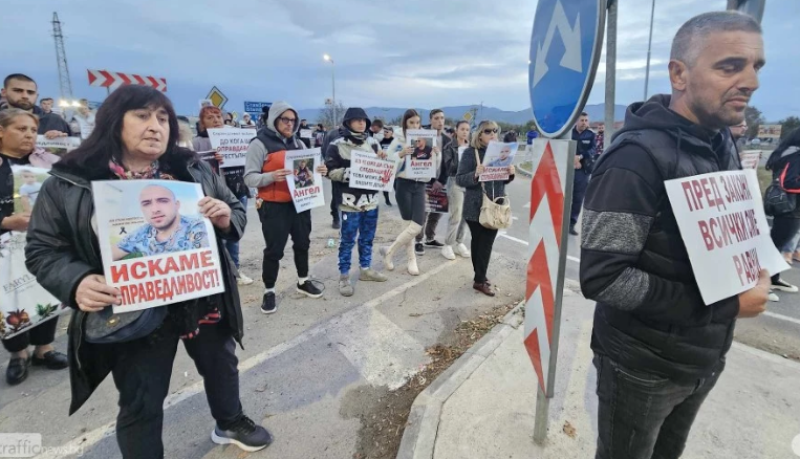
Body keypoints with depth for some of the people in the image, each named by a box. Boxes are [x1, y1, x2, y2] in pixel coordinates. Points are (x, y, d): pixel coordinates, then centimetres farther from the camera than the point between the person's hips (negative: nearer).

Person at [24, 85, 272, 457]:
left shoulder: (192, 170, -2)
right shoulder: (69, 183, -8)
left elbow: (237, 215, 4)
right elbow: (42, 249, -3)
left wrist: (226, 218, -20)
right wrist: (77, 282, -22)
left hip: (204, 300, 3)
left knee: (221, 365, 24)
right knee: (140, 405, 12)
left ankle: (230, 423, 53)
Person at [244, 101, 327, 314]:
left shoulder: (298, 143, 11)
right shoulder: (260, 143, -9)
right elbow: (250, 177, -14)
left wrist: (319, 171, -4)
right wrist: (271, 176, -31)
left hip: (300, 202, 6)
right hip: (274, 206, -6)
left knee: (302, 243, 16)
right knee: (274, 250, 0)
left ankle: (303, 282, 34)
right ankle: (269, 291, 18)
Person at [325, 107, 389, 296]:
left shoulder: (373, 143, 9)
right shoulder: (337, 145, -6)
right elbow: (331, 171, -9)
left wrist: (382, 160, -3)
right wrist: (351, 172, -21)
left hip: (371, 199, 5)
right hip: (351, 201, -5)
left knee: (367, 238, 17)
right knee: (348, 240, 2)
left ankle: (365, 269, 33)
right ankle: (344, 277, 14)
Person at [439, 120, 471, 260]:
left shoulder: (471, 147, 11)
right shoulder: (450, 147, -3)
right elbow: (448, 166, -12)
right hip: (455, 182, -5)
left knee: (465, 215, 7)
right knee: (455, 216, -6)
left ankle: (459, 243, 21)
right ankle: (448, 245, 7)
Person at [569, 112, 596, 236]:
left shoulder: (591, 135, 6)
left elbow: (592, 150, -4)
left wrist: (580, 157, -20)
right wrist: (573, 159, -16)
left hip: (583, 171, 1)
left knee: (578, 199, 3)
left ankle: (572, 224, 11)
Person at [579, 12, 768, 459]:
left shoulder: (724, 147, 3)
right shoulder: (638, 157, -24)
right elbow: (601, 278, -28)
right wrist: (726, 305, -23)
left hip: (705, 359, 7)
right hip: (644, 365, -7)